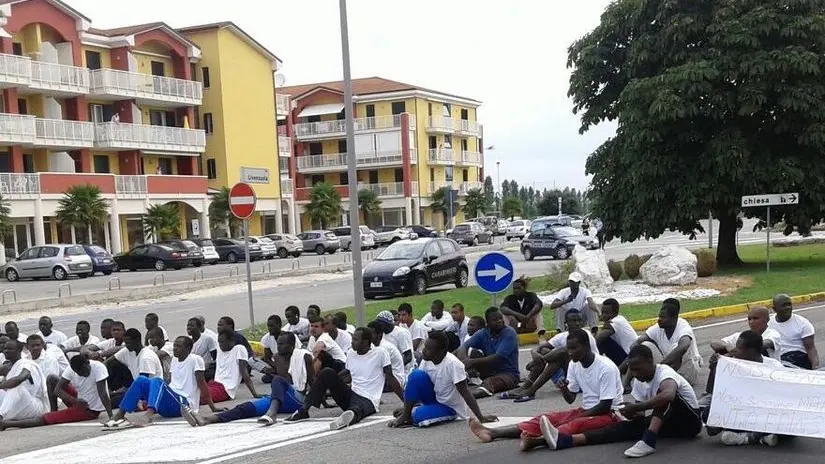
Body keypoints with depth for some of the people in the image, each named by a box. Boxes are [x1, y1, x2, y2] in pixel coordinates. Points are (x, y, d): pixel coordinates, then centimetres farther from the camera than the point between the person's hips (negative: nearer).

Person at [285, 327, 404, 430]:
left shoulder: (380, 353, -6)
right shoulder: (351, 354, 10)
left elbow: (390, 378, -5)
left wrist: (406, 402, -9)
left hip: (368, 400, -6)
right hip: (350, 395, 6)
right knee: (327, 372, -12)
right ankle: (304, 411, -12)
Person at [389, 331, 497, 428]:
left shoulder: (453, 364, -28)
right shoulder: (427, 360, -10)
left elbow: (465, 392, -26)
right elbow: (415, 382, -5)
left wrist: (481, 418, -26)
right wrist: (404, 413, -7)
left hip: (451, 408, -6)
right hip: (435, 398, 6)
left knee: (419, 416, -31)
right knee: (416, 375, -21)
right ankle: (406, 414, -10)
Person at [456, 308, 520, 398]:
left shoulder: (509, 333, -12)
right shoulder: (482, 334, 2)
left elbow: (498, 358, -23)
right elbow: (463, 347, -10)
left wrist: (472, 362, -29)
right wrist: (463, 360, -34)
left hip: (509, 374, -6)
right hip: (489, 372, 6)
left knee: (490, 381, -38)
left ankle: (484, 390, -70)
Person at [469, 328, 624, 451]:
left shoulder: (606, 368, -19)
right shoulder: (574, 364, 3)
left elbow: (605, 406, -20)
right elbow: (570, 399, 7)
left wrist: (577, 417, -20)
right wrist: (564, 389, -15)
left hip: (608, 415, -7)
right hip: (585, 411, 7)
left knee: (575, 425, -35)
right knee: (548, 418, -10)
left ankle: (535, 441, -62)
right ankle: (493, 433, -22)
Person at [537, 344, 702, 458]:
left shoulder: (664, 372, -24)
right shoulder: (639, 381, 0)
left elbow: (668, 396, -48)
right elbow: (641, 416, 3)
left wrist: (636, 408, -39)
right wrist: (633, 413, -21)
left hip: (690, 421, -6)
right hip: (668, 423, 6)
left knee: (665, 393, -31)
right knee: (631, 425, -17)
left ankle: (648, 441, -44)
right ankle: (566, 439, -33)